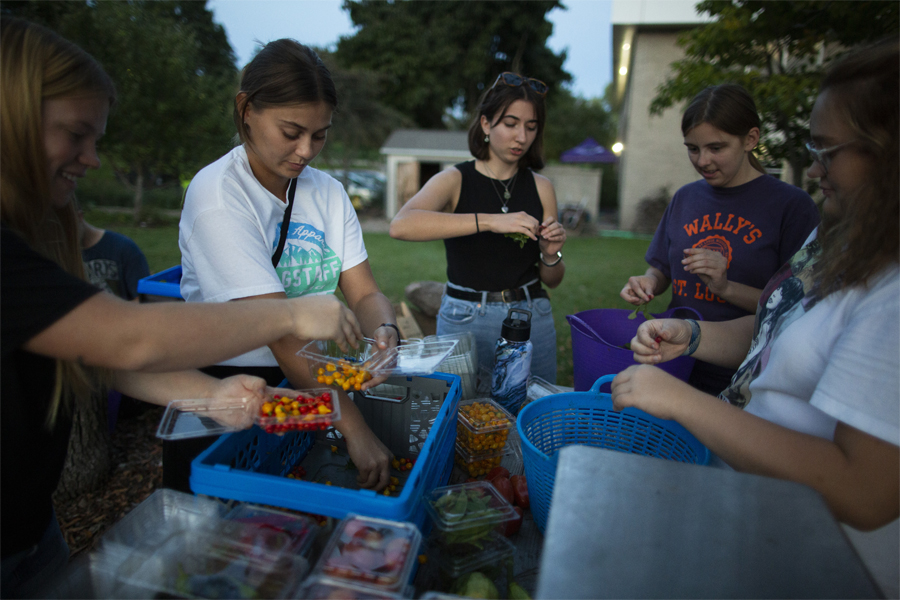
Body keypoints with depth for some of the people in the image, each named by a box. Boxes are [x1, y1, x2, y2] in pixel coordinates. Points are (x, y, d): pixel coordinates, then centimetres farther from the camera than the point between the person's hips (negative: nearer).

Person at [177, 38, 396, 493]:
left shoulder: (327, 191, 4)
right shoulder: (217, 194, -14)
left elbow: (365, 293, 1)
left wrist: (384, 331, -22)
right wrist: (354, 428, -25)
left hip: (314, 381, 5)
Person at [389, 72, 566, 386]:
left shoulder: (541, 187, 5)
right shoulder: (455, 180, -5)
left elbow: (552, 280, 10)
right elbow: (400, 226, -27)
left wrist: (551, 255, -12)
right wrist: (489, 221, -32)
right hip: (466, 321, -3)